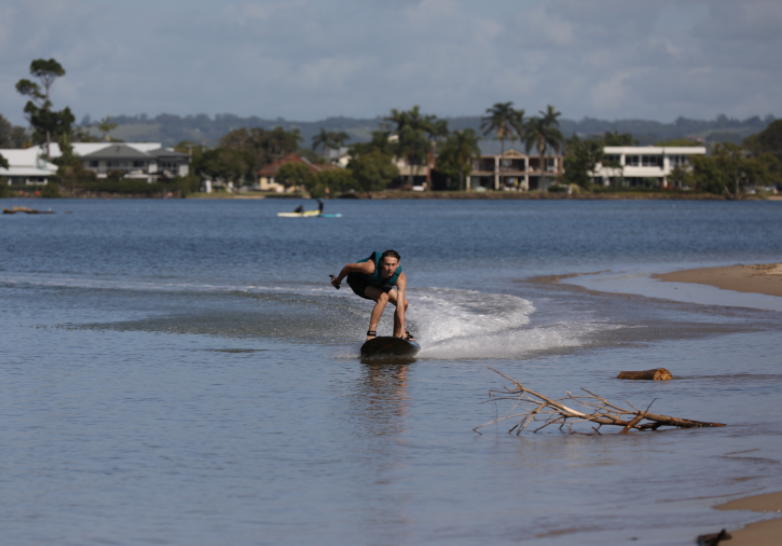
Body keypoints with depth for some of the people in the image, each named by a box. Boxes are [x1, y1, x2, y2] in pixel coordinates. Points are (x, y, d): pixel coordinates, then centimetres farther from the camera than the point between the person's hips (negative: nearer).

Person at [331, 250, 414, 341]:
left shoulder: (401, 278, -32)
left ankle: (397, 336, 16)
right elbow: (349, 267, -24)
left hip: (377, 284, 5)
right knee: (383, 297, -30)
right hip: (357, 280, -5)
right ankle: (371, 334, -30)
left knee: (404, 304, -2)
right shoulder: (371, 267, -43)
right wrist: (338, 280, -5)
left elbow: (400, 305, -35)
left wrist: (402, 329, -43)